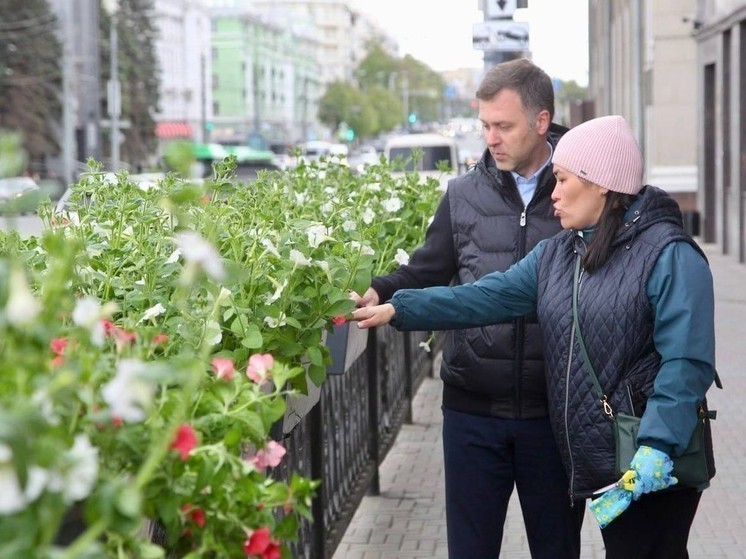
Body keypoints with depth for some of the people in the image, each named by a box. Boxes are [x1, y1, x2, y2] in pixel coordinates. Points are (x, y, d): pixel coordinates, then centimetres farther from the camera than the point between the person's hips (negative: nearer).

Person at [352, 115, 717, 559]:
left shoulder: (669, 255, -13)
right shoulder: (557, 253, 10)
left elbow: (687, 362, -19)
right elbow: (487, 297, 3)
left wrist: (658, 446, -28)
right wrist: (398, 309, -5)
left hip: (656, 464, -7)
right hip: (597, 457, 7)